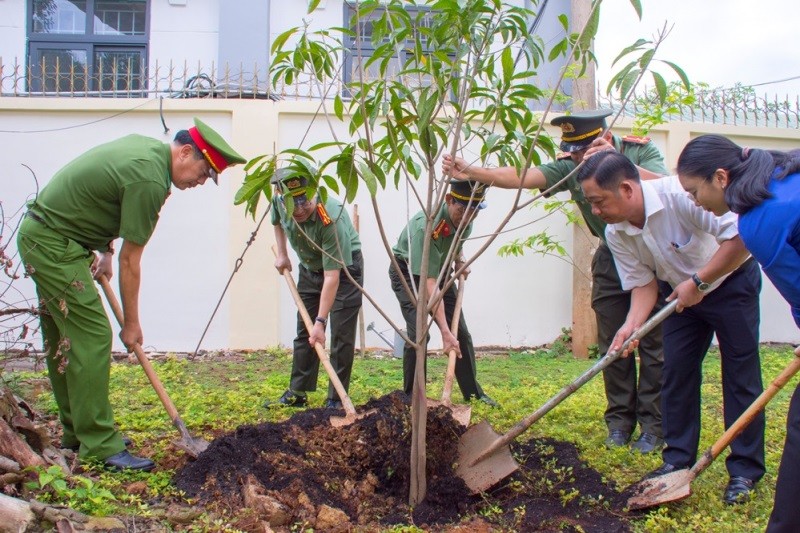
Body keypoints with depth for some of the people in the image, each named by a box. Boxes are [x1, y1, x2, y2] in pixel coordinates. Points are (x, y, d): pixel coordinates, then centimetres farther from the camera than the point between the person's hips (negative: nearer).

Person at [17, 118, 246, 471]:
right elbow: (130, 260, -17)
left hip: (40, 235, 11)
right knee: (91, 338, -10)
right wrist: (131, 323, -7)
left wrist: (104, 250, 14)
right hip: (54, 245, -11)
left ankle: (77, 432, 24)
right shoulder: (150, 181, -22)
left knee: (63, 341, 14)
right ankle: (100, 445, -7)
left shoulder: (145, 147, 6)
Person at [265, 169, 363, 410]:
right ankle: (298, 392, 19)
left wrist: (320, 322, -37)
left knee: (341, 334, -8)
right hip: (309, 268, 6)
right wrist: (281, 254, 3)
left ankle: (336, 399, -1)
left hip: (344, 268, -6)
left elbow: (332, 277, -36)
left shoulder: (331, 220, -38)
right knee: (304, 331, 10)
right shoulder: (279, 202, -19)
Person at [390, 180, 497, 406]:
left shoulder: (465, 217, -17)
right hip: (408, 272, -6)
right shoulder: (426, 226, -39)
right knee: (418, 333, -21)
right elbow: (429, 284, -41)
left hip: (439, 270, 7)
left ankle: (473, 392, 19)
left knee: (461, 333, 5)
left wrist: (459, 259, -5)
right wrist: (445, 332, -43)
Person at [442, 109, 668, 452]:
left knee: (654, 342, -3)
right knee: (612, 343, 3)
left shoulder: (641, 151, -16)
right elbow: (521, 177, -21)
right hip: (611, 256, 4)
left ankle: (653, 424, 4)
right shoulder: (570, 167, -10)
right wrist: (472, 173, -32)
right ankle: (620, 419, 14)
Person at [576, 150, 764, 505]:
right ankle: (678, 459, 15)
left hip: (731, 281, -5)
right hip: (682, 293, 6)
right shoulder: (615, 233, -14)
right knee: (676, 373, 2)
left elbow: (740, 237, -32)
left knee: (741, 375, -1)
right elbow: (643, 283, -7)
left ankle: (745, 471, 9)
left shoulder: (679, 195, -35)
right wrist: (632, 325, -24)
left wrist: (698, 282, -31)